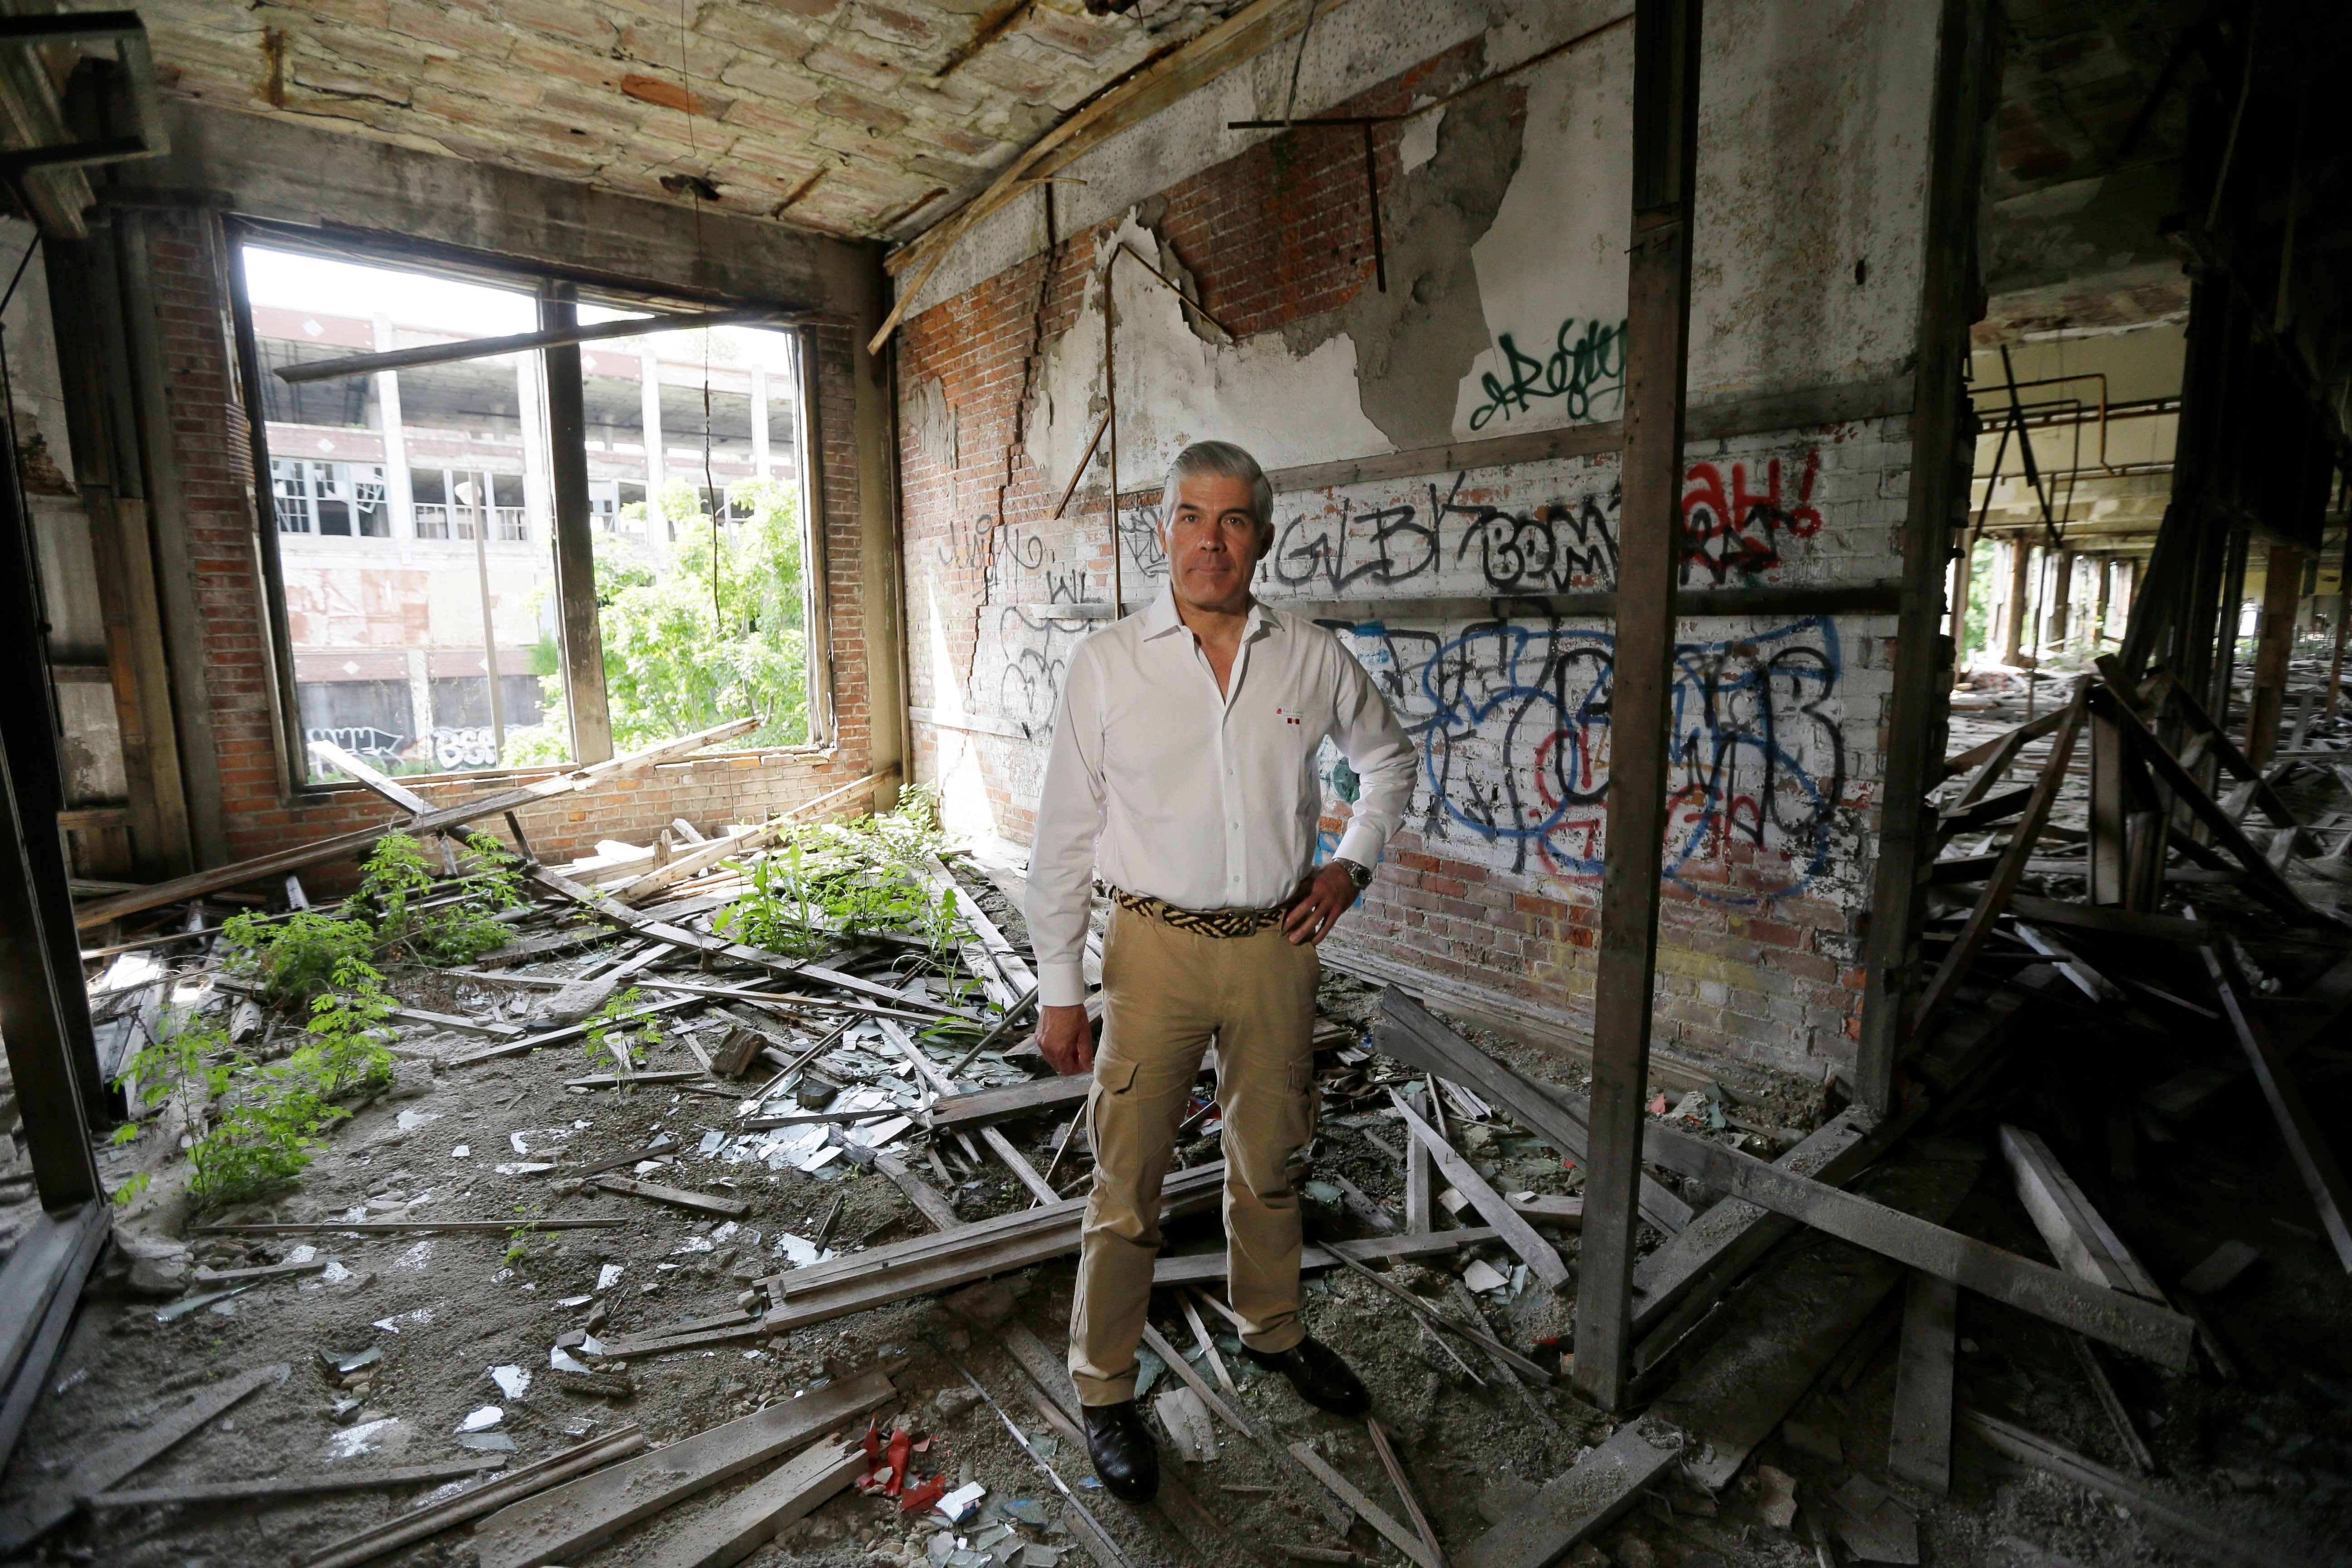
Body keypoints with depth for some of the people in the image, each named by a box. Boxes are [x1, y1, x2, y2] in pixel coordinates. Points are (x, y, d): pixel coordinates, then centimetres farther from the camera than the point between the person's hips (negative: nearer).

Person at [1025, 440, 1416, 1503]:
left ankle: (1272, 1331, 47)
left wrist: (1352, 864, 4)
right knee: (1127, 1182, 7)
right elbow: (1065, 833, -4)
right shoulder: (1108, 663, -6)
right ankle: (1104, 1391, 31)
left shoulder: (1313, 658, -1)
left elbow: (1387, 756, 18)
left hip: (1276, 945, 3)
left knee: (1268, 1163, 21)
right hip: (1156, 946, -2)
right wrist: (1059, 988, -4)